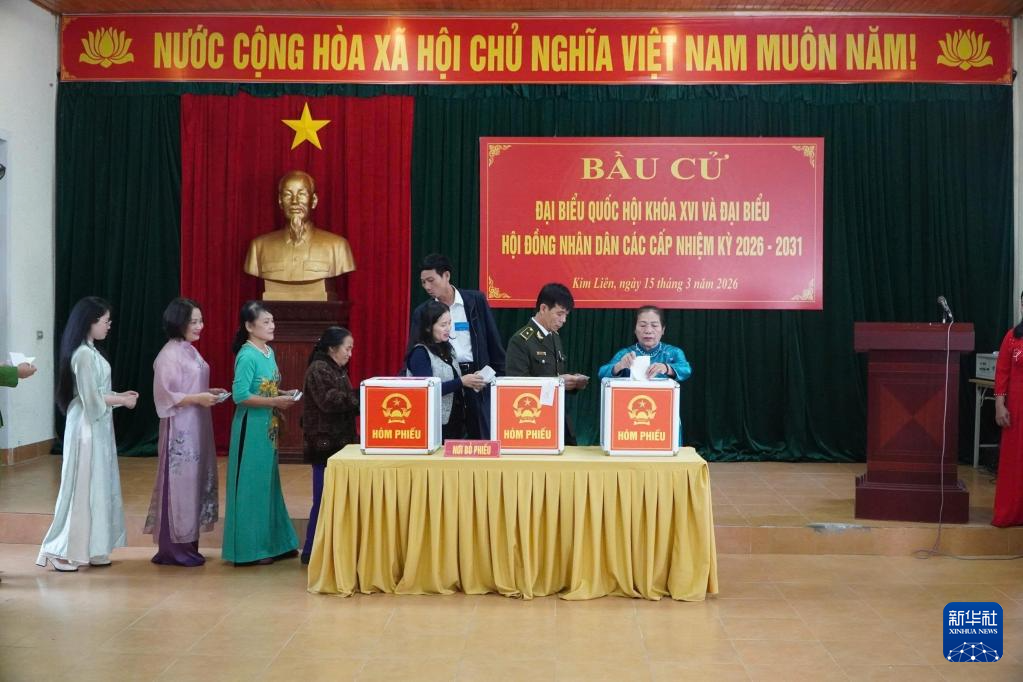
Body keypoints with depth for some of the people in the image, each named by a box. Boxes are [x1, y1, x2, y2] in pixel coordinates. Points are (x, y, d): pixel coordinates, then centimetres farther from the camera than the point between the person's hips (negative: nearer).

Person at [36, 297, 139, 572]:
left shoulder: (89, 351, 11)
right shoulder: (84, 354, -18)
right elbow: (91, 399, -20)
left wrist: (119, 395, 7)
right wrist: (123, 401, -9)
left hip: (97, 428, 10)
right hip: (87, 428, -10)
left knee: (96, 487, 12)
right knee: (83, 488, -3)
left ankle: (89, 549, 18)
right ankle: (60, 550, 4)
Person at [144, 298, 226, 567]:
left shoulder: (190, 351, 13)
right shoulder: (169, 355, -14)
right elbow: (165, 396, -17)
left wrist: (209, 393, 5)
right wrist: (198, 398, -20)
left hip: (196, 428, 9)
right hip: (179, 429, -9)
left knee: (194, 482, 11)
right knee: (179, 484, -3)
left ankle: (186, 544, 19)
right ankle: (173, 548, 5)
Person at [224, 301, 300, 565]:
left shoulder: (269, 352, 9)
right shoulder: (247, 356, -17)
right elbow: (240, 395, -22)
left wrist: (284, 394, 3)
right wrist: (275, 401, -19)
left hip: (268, 427, 9)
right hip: (252, 427, -9)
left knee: (268, 483, 15)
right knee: (252, 485, 0)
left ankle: (272, 543, 26)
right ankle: (250, 548, 9)